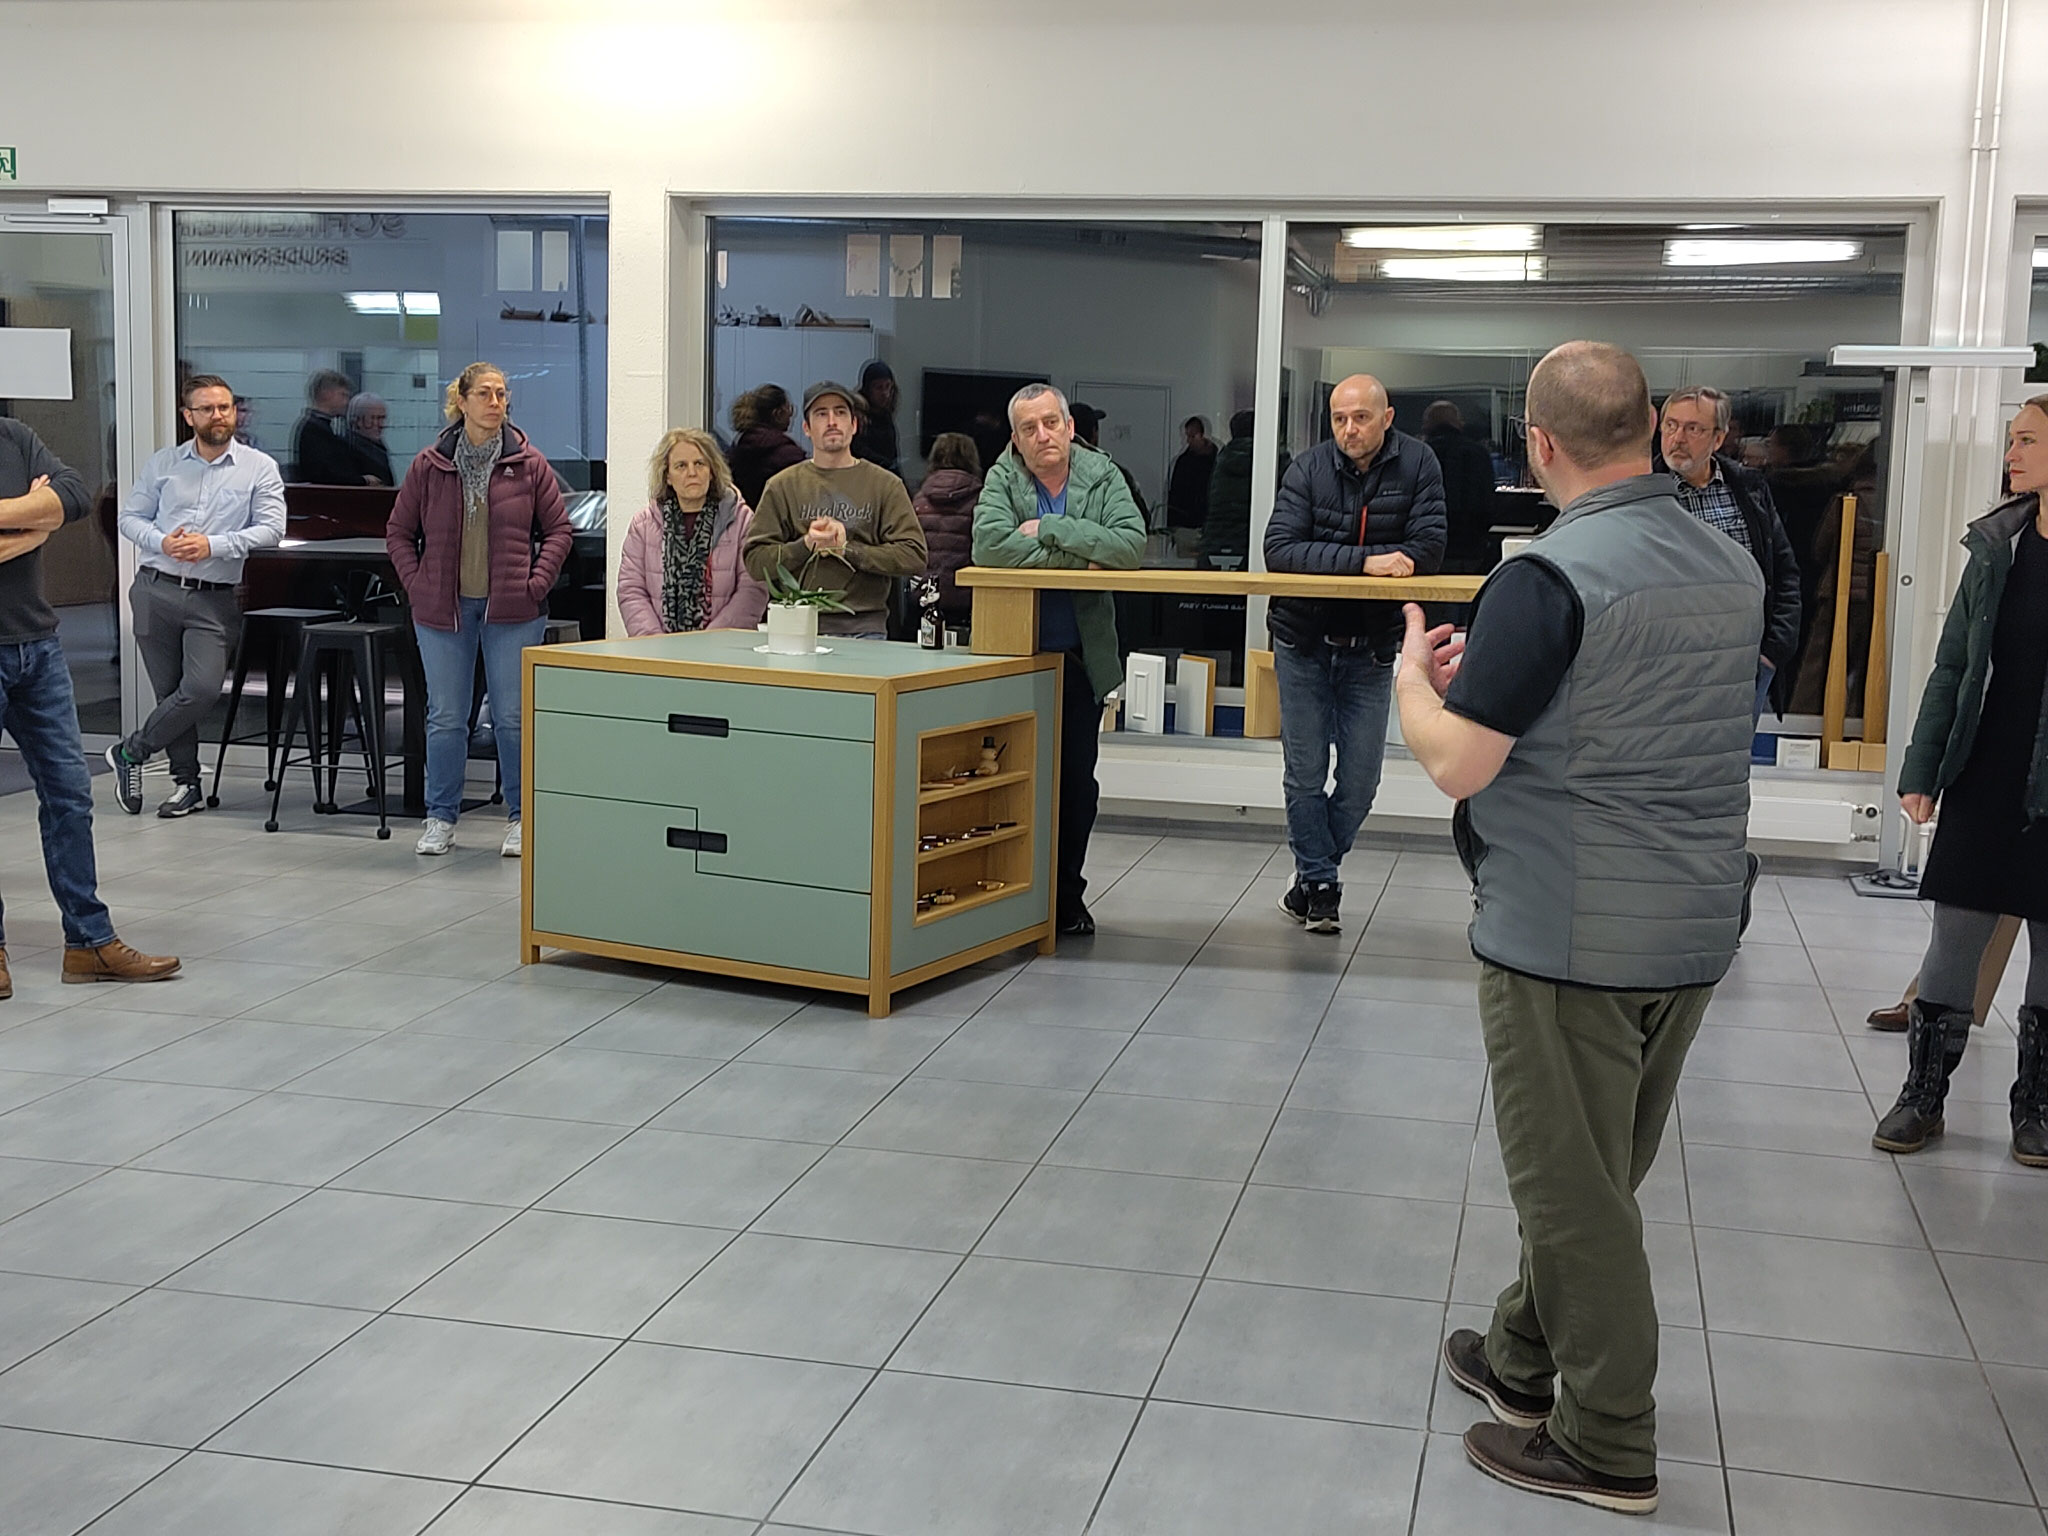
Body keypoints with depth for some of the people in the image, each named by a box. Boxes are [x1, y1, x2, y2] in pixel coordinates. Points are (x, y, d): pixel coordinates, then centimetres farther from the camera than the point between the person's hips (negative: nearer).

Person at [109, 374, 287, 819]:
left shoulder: (259, 468, 3)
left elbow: (271, 529, -5)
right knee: (171, 692, 5)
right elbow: (129, 518, 10)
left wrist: (213, 545, -16)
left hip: (215, 601, -2)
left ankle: (132, 751, 8)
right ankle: (187, 783, 19)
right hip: (156, 591, 2)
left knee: (202, 689, -15)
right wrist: (161, 541, -11)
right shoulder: (163, 464, 11)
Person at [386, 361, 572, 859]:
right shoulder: (430, 464, 3)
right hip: (444, 608, 1)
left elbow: (558, 529, 6)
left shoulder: (528, 463, 1)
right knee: (445, 718, 6)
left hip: (512, 611, -1)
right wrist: (416, 585, 0)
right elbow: (399, 532, 11)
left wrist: (536, 583, -4)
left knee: (513, 716, 3)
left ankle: (521, 817, 15)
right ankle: (440, 817, 18)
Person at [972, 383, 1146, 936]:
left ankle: (1066, 895, 20)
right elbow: (990, 544, -21)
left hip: (1081, 655, 2)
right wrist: (1079, 554, -16)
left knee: (1077, 780, 8)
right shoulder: (1003, 479, -2)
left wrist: (1050, 528, -17)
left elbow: (1131, 544, -14)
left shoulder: (1102, 476, 1)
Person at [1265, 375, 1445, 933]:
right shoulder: (1309, 468, -9)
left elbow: (1427, 550, -14)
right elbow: (1279, 550, -19)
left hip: (1373, 645, 1)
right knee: (1305, 773, 2)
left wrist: (1329, 560, -18)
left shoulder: (1418, 465, -6)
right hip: (1303, 640, -1)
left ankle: (1314, 873, 27)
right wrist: (1364, 561, -28)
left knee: (1360, 779, 5)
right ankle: (1320, 883, 17)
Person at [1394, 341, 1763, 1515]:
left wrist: (1414, 676, 1)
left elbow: (1456, 763, -20)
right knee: (1598, 1172, 21)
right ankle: (1525, 1360, 38)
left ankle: (1609, 1448, 16)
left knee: (1575, 1188, 5)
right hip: (1697, 926, 8)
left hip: (1570, 936, -8)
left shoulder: (1550, 580, -20)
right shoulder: (1735, 570, 5)